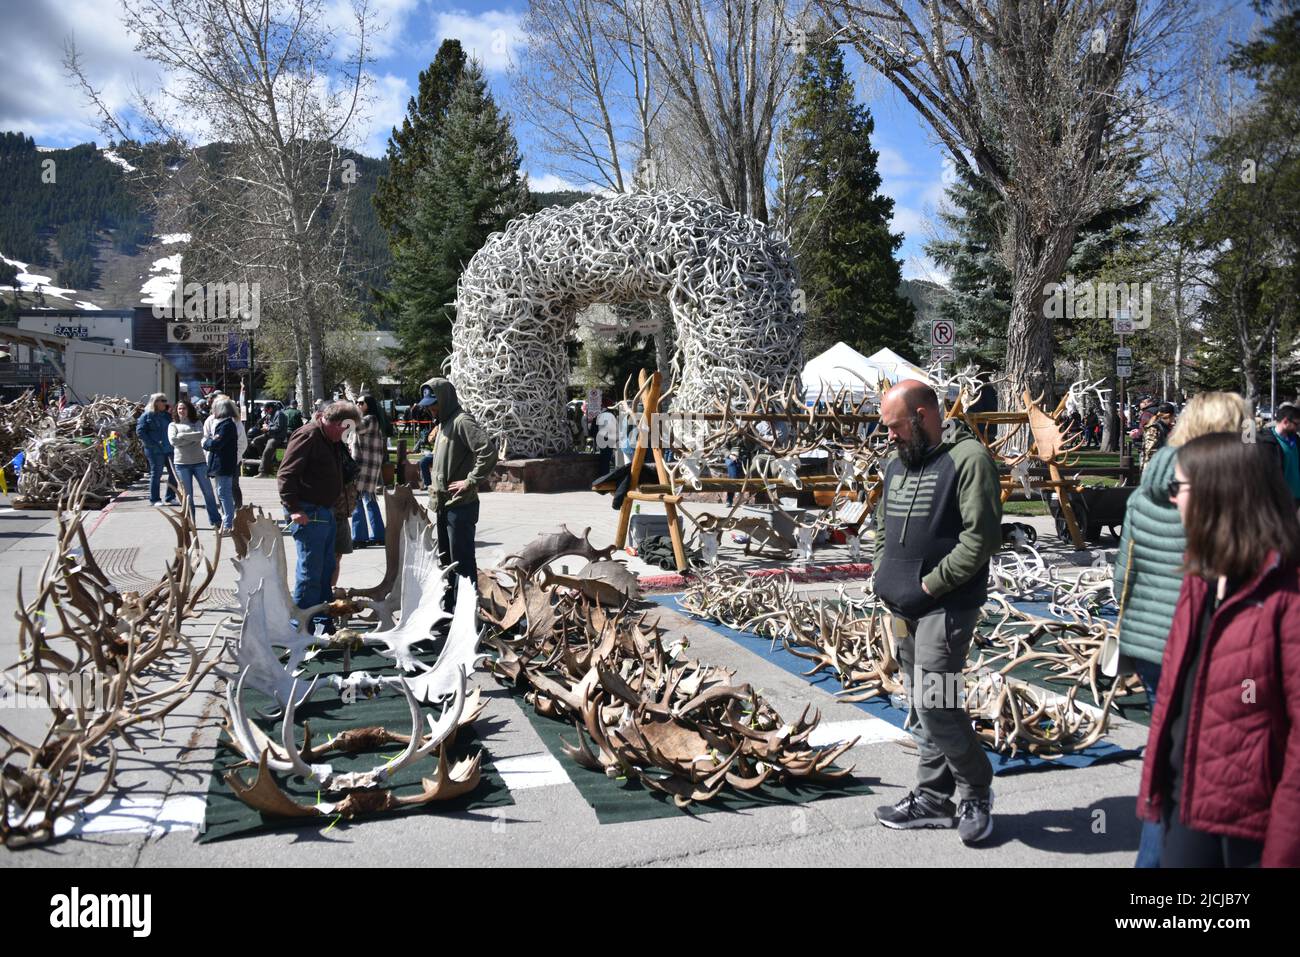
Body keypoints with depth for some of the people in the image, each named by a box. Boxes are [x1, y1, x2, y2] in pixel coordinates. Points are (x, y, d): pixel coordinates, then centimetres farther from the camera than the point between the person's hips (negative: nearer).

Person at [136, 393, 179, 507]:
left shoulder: (167, 415, 15)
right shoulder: (147, 416, -3)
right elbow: (140, 431, -8)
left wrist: (172, 411, 3)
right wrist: (152, 444, -15)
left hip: (170, 449, 6)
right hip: (155, 450, -6)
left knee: (174, 473, 5)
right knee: (156, 474, 0)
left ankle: (171, 498, 16)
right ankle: (154, 500, 9)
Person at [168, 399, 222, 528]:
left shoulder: (196, 423, 9)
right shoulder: (173, 425, 9)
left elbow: (200, 435, -11)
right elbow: (173, 440, -9)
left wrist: (182, 436, -11)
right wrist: (192, 438, -9)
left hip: (199, 461, 0)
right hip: (182, 463, 0)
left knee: (208, 491, 1)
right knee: (187, 494, 5)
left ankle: (215, 520, 8)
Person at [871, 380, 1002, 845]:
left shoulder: (968, 458, -11)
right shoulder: (897, 462, 15)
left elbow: (981, 536, -18)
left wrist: (931, 584, -16)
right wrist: (884, 576, 10)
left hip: (945, 606, -8)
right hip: (903, 607, 8)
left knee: (934, 703, -10)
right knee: (920, 708, 13)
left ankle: (976, 793, 12)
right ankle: (932, 798, 25)